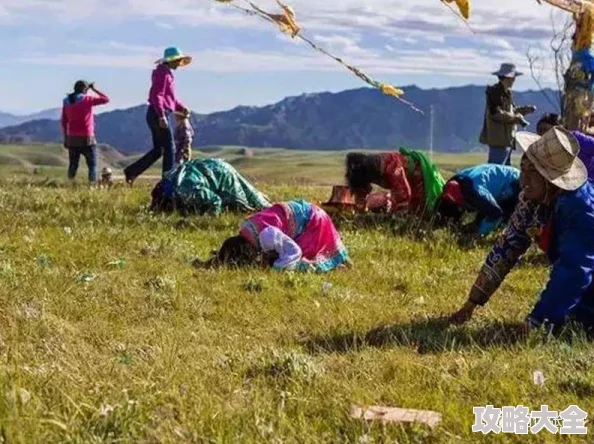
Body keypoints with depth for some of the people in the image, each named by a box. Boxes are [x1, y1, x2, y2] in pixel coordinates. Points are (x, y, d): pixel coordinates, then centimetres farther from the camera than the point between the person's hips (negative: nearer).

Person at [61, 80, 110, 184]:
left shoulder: (66, 101, 7)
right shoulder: (87, 99, -7)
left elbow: (64, 122, 9)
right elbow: (106, 99, 1)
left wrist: (65, 138, 14)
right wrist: (94, 89, 9)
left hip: (72, 138, 4)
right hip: (87, 138, -4)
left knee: (73, 164, 12)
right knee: (92, 164, 3)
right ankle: (93, 185, -9)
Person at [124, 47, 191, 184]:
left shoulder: (167, 73, 19)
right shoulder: (163, 73, -12)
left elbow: (171, 98, 26)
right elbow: (156, 96, -22)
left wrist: (182, 108, 12)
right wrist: (161, 116, -28)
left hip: (158, 115, 10)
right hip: (158, 114, -10)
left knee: (158, 150, 12)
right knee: (169, 148, -4)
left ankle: (131, 171, 11)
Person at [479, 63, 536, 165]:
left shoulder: (506, 93, 16)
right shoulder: (495, 92, -14)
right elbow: (495, 113, -22)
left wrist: (525, 110, 10)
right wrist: (516, 118, -19)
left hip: (506, 139, 11)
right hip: (498, 138, -11)